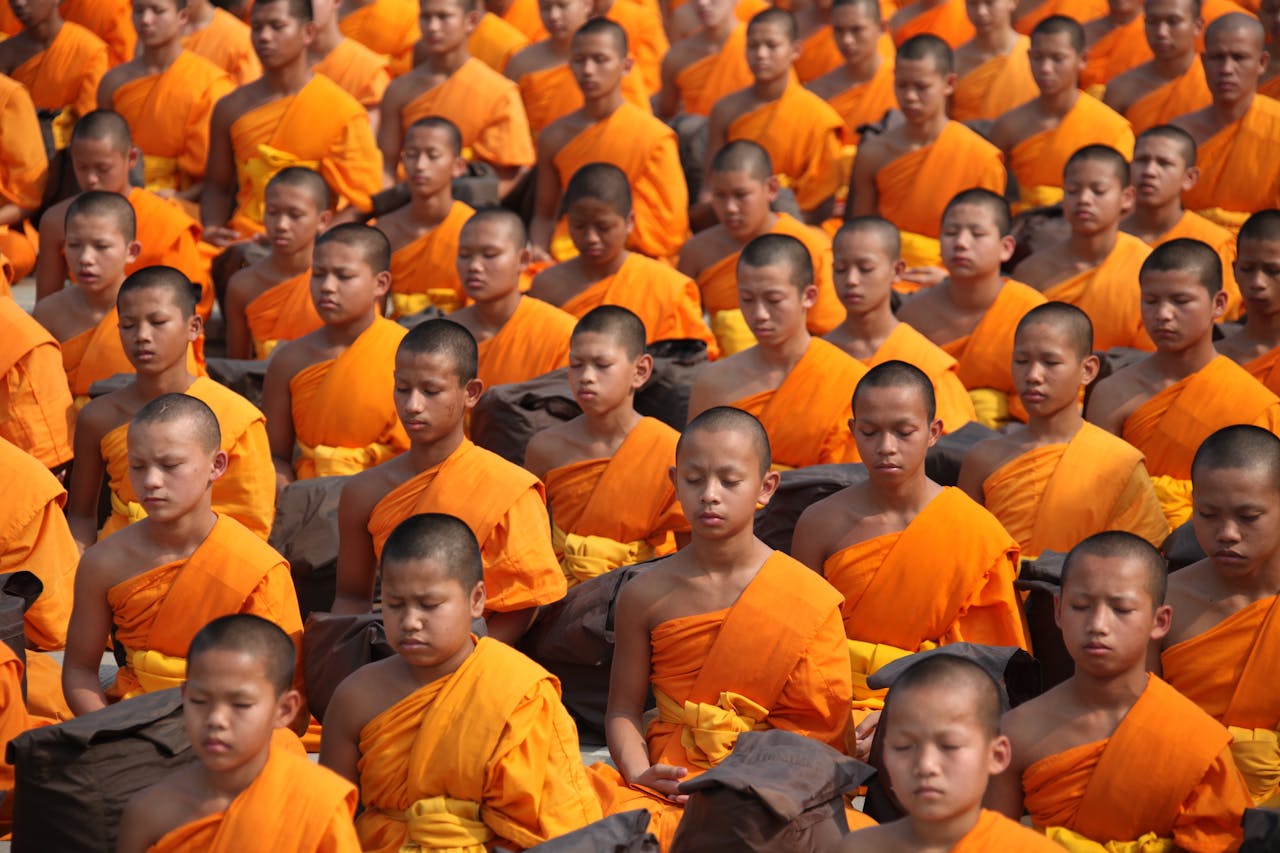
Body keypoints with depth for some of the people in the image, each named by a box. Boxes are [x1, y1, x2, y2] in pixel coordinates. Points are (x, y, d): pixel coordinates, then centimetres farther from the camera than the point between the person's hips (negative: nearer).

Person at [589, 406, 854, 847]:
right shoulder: (646, 596, 5)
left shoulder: (808, 600, -1)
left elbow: (821, 727, -1)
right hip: (669, 775, 2)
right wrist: (641, 774, -12)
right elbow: (624, 709, 8)